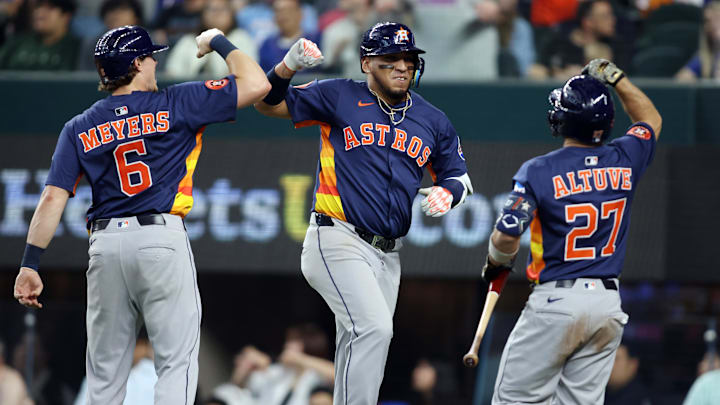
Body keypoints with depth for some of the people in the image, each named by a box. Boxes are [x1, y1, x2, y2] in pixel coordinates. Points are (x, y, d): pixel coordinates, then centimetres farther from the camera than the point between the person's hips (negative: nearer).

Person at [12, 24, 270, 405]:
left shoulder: (79, 129, 10)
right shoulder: (175, 104, 2)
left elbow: (53, 198, 1)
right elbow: (256, 84, 1)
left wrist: (29, 265, -1)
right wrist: (219, 43, 17)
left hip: (105, 245, 3)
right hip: (163, 242, -3)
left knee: (106, 372, 10)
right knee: (176, 361, -4)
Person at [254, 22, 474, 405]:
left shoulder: (433, 121, 12)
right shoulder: (340, 97, -1)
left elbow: (458, 174, 22)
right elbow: (268, 103, 1)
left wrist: (447, 193, -3)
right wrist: (289, 65, -18)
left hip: (388, 254, 6)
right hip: (338, 242, -6)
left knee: (359, 348, 9)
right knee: (374, 327, -22)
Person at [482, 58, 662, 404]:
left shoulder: (538, 171, -9)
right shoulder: (624, 161, 4)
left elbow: (506, 237, -14)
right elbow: (650, 120, 26)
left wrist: (497, 264, 7)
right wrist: (614, 77, 31)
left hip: (556, 301, -5)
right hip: (608, 303, 5)